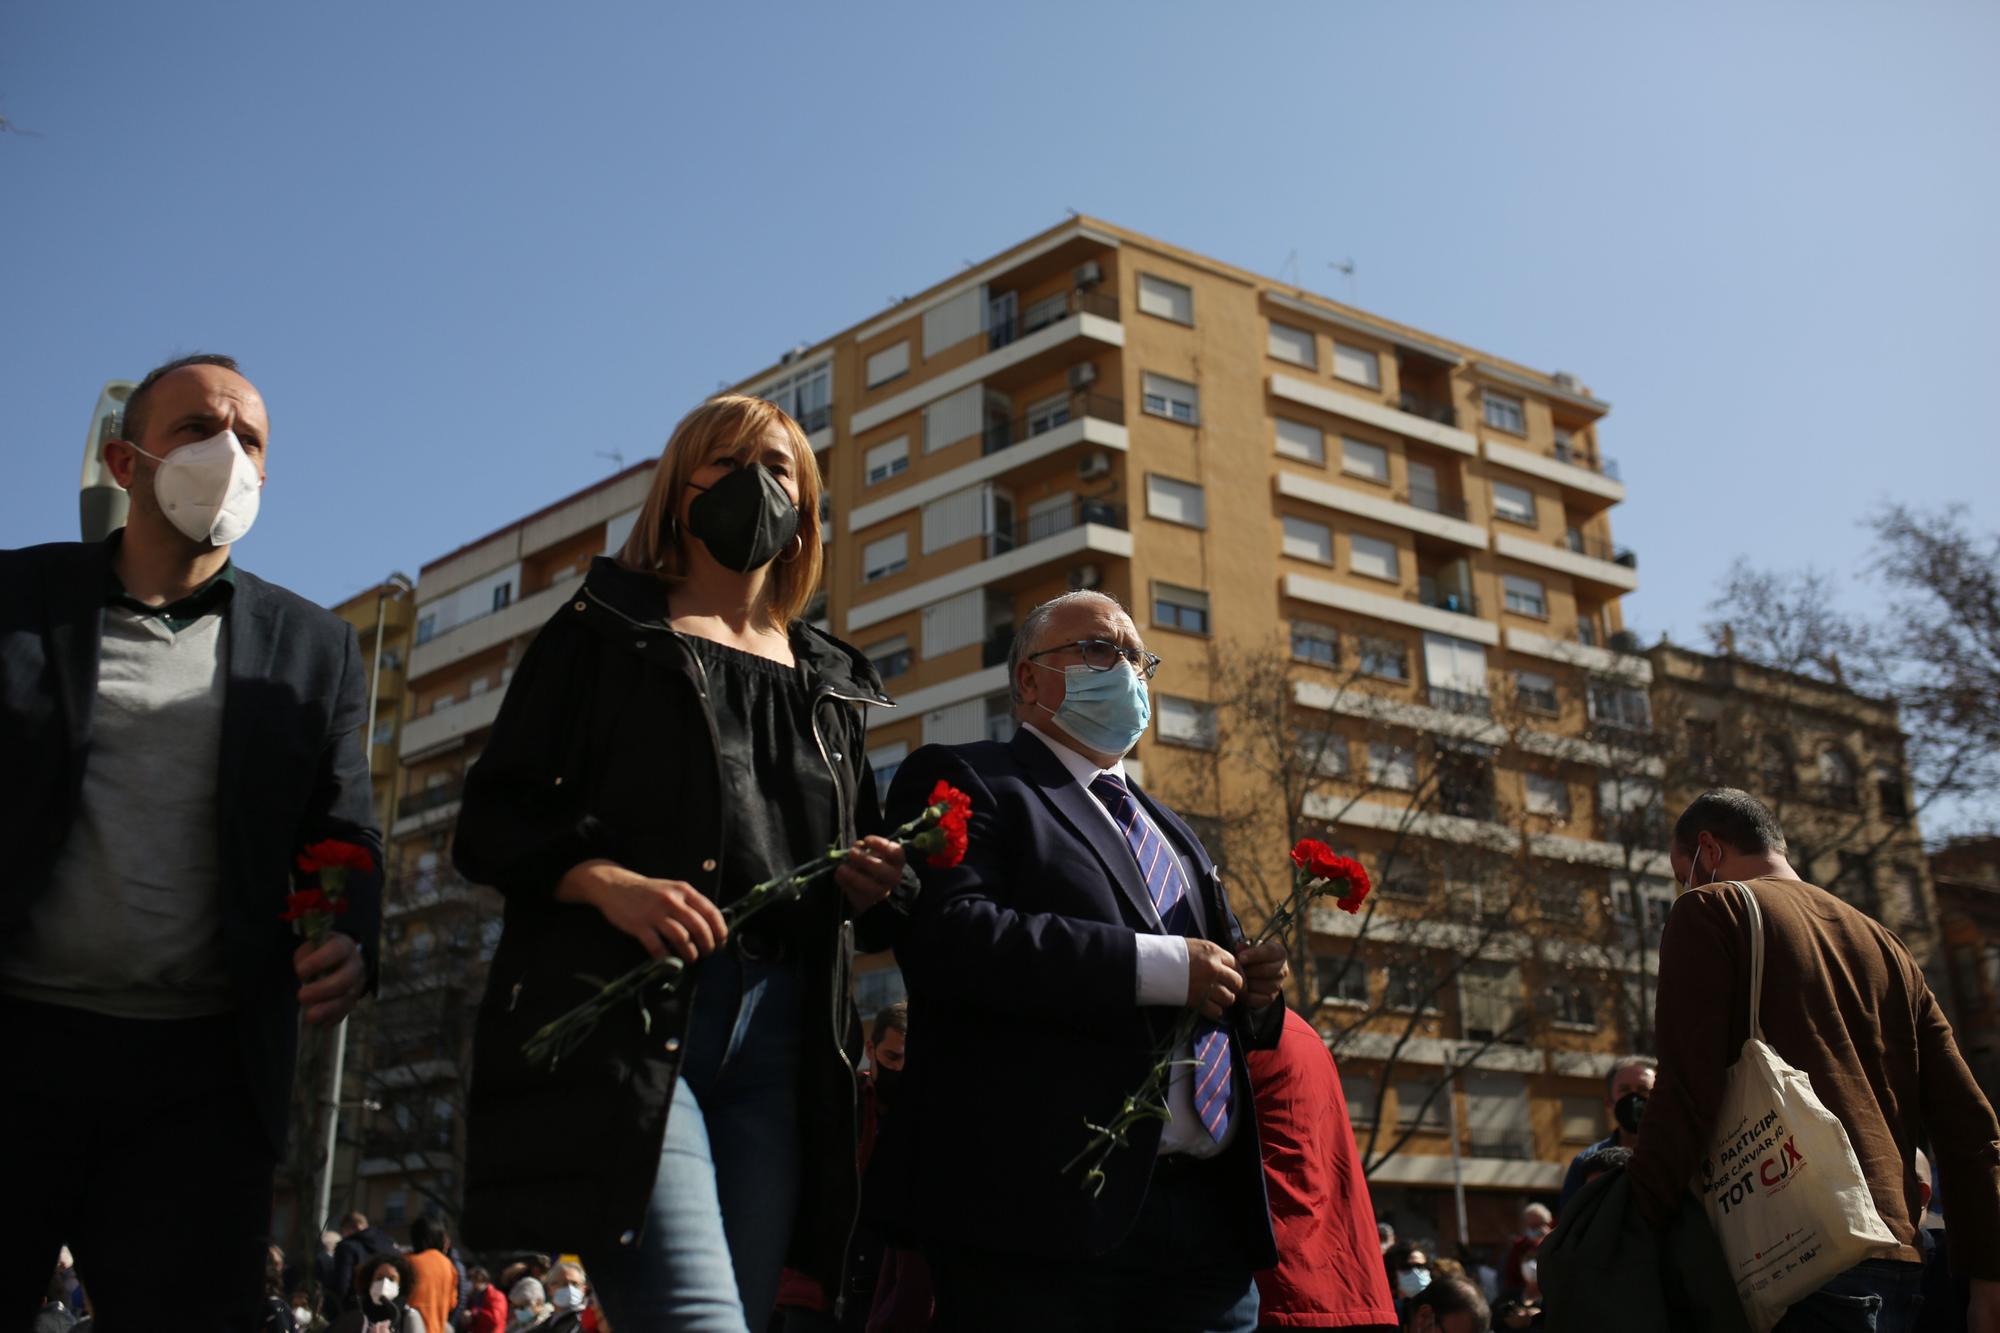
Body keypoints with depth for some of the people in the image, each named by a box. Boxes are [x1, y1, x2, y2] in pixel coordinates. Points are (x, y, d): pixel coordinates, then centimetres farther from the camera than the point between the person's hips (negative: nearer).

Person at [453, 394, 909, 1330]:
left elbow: (860, 884, 27)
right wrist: (607, 881, -17)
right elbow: (491, 821, 2)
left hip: (777, 1038, 5)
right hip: (623, 1014, -5)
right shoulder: (604, 633, 10)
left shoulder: (830, 685, 22)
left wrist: (870, 883, 2)